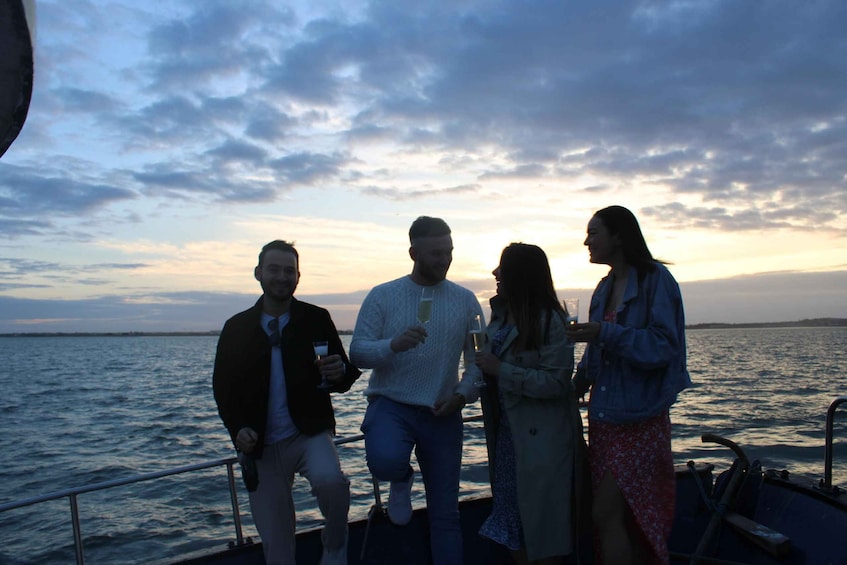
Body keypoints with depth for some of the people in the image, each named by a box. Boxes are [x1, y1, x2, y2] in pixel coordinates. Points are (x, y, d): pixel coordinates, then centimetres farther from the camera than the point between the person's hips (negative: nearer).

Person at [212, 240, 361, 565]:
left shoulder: (317, 319, -1)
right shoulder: (236, 328, 3)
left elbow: (343, 377, 0)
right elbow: (224, 388, 7)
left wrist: (340, 373, -24)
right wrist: (238, 429, -11)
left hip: (310, 432, -2)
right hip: (261, 445, 2)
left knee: (330, 481, -32)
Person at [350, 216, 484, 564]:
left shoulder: (465, 300, 3)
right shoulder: (382, 296, -3)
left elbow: (478, 358, 3)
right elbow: (357, 352, -9)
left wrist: (463, 394, -14)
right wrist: (394, 345, -28)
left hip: (442, 413, 2)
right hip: (390, 404, -2)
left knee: (445, 512, 7)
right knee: (386, 461, -32)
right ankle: (402, 482, 5)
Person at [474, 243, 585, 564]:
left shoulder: (550, 321, -15)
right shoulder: (501, 314, 7)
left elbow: (556, 382, -21)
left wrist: (501, 370, -22)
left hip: (540, 438, -7)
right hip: (507, 432, 7)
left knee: (541, 523, 4)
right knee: (511, 524, 15)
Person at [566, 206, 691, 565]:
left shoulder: (655, 279, -9)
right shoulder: (606, 287, 13)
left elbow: (663, 346, -17)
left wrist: (606, 332, -25)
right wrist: (576, 385, 3)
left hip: (639, 417, -7)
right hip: (604, 416, 7)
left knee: (606, 515, -8)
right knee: (624, 517, 13)